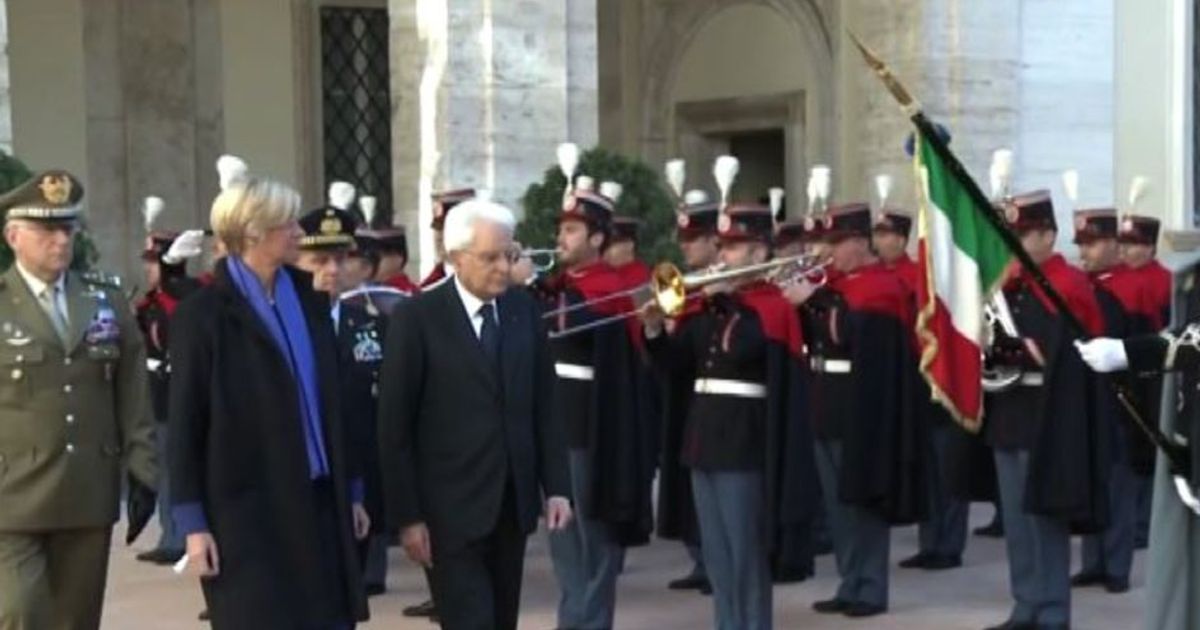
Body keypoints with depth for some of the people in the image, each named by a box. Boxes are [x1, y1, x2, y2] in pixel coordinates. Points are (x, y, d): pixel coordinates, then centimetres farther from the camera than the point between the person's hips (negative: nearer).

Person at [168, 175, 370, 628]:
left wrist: (352, 490, 12)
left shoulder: (308, 299, 8)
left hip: (317, 502, 5)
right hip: (245, 508, -5)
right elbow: (185, 423, -7)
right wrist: (193, 523, -11)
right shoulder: (204, 313, -7)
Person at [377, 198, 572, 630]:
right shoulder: (416, 317, -9)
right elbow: (395, 426, -8)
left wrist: (556, 486, 3)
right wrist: (407, 515, -11)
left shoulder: (524, 310, 6)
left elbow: (544, 407, 10)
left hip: (512, 503, 5)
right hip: (451, 509, -5)